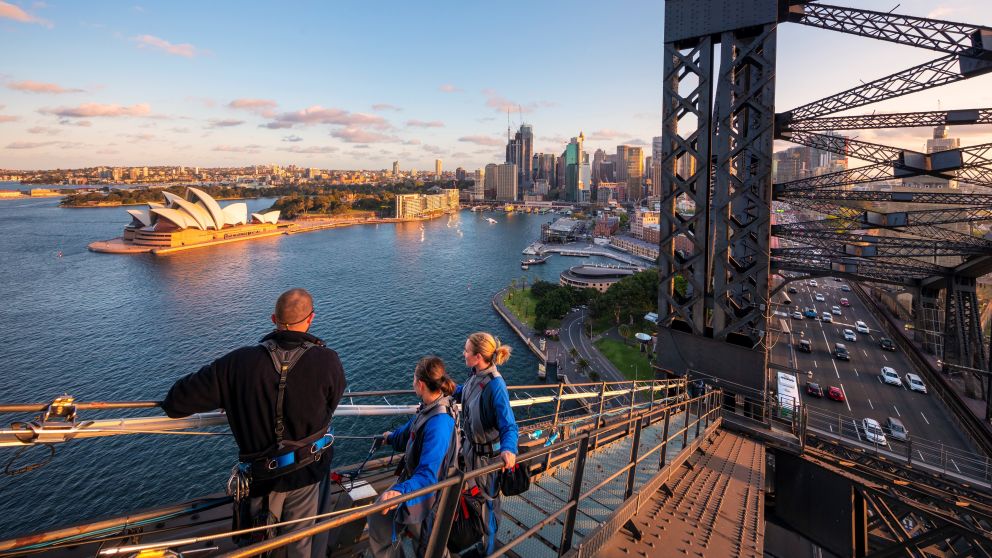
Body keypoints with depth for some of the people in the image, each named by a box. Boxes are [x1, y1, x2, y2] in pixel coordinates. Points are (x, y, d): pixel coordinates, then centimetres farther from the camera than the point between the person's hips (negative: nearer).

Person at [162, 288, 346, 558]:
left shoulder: (238, 362, -20)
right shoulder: (327, 361, -24)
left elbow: (176, 403, -11)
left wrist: (172, 404, 13)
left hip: (260, 472, 1)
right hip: (307, 468, -1)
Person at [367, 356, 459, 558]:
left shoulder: (439, 423, -34)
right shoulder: (429, 407, -7)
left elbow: (428, 473, -38)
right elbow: (410, 431, 15)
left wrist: (401, 491, -53)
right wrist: (392, 437, 33)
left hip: (423, 492, -9)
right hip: (410, 477, 9)